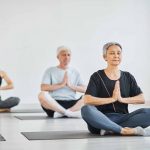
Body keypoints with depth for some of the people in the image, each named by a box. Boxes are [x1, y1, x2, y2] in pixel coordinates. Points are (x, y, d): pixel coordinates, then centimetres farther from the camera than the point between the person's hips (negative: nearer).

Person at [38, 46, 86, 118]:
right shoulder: (50, 71, 10)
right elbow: (43, 88, -6)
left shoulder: (75, 72, 18)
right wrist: (61, 84, -8)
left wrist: (71, 85, -6)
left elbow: (85, 89, 7)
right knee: (42, 95, -33)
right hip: (55, 103, -2)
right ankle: (70, 113, -31)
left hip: (71, 103, 3)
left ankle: (61, 113, -33)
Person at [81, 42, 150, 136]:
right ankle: (124, 130, -33)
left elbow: (141, 99, 5)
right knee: (86, 110, -35)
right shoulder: (97, 76, 2)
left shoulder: (128, 77, 14)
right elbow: (87, 100, -13)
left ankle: (110, 130, -28)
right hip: (102, 119, -3)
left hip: (122, 118, 3)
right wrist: (112, 99, -11)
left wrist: (122, 99, -9)